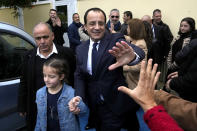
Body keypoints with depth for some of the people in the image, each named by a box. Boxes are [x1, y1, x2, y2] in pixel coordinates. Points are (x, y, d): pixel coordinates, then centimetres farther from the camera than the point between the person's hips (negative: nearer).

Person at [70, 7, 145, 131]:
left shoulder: (116, 40, -11)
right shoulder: (81, 49, 3)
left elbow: (139, 52, -29)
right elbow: (79, 76, 2)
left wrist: (133, 56, -53)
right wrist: (78, 97, -17)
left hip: (116, 105, -4)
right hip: (94, 106, 4)